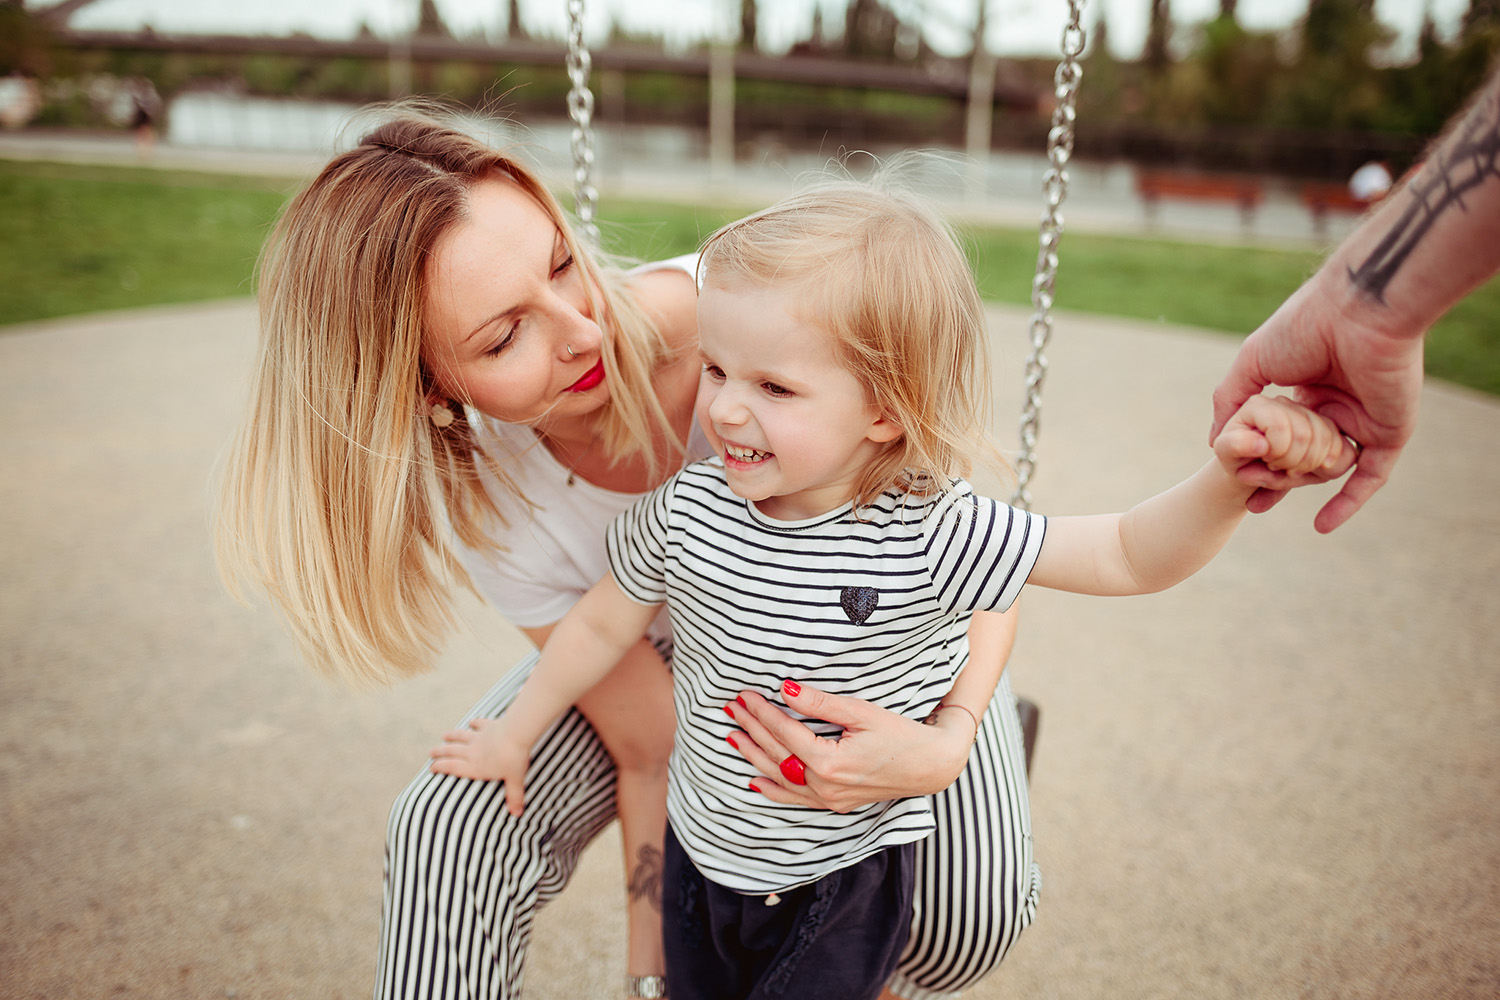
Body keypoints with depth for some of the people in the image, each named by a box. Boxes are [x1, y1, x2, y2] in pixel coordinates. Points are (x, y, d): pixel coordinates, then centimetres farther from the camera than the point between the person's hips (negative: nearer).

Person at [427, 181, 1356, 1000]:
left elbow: (1130, 557, -22)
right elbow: (605, 624, 0)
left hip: (844, 880, -3)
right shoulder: (685, 509, -18)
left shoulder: (929, 534, -27)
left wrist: (1230, 476, -41)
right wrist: (517, 732, 13)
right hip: (701, 851, 4)